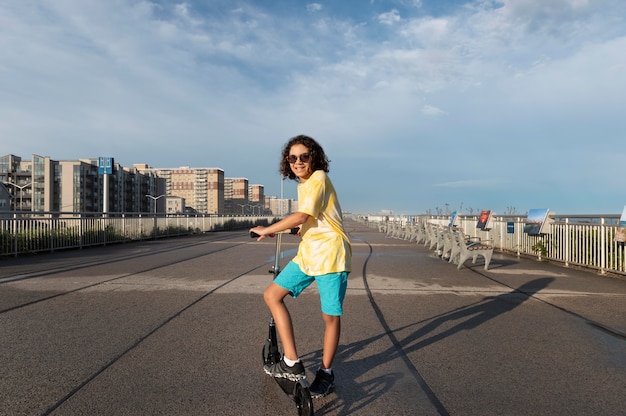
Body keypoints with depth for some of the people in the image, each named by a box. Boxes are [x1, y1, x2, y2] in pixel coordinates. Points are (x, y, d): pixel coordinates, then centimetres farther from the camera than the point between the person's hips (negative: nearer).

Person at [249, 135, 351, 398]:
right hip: (307, 254, 9)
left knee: (331, 316, 1)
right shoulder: (302, 185, 16)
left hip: (330, 255, -9)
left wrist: (267, 230, -10)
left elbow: (301, 216, -18)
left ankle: (326, 372, 25)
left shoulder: (319, 178, -10)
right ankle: (292, 363, 7)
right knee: (272, 295, 2)